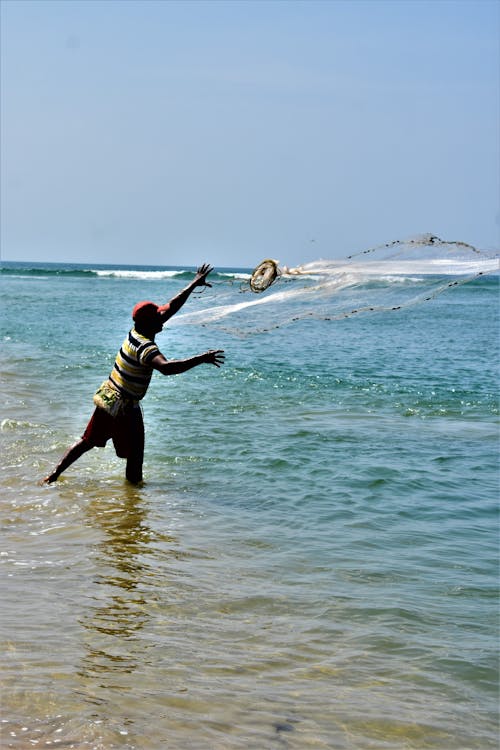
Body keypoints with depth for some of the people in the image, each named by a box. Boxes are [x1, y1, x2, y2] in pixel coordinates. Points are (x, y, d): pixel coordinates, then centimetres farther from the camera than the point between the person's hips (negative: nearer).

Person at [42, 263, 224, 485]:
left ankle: (53, 475, 22)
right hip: (124, 408, -9)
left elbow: (171, 307, 8)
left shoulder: (136, 332, 1)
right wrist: (201, 359, -44)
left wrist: (194, 284, 12)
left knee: (88, 441, 18)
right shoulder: (145, 347, -25)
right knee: (135, 457, 2)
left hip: (106, 397, 9)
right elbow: (167, 367, -45)